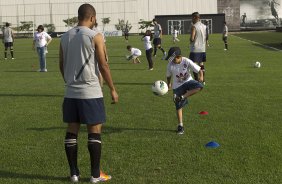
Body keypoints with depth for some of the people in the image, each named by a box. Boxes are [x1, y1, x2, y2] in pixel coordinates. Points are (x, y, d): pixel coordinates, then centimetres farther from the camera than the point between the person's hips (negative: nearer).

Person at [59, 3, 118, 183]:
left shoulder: (65, 37, 8)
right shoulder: (95, 36, -9)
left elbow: (62, 65, 15)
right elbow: (103, 65, -10)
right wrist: (113, 89, -2)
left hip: (71, 92, 5)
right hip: (91, 92, -5)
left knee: (72, 131, 9)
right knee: (94, 131, 2)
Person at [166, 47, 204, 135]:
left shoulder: (187, 61, -21)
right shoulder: (170, 65, -17)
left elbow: (199, 70, -17)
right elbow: (168, 76, 3)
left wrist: (201, 76, -35)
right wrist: (168, 84, 17)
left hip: (188, 81, 0)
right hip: (177, 86, 0)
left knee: (199, 86, -33)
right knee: (178, 106, -1)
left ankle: (183, 97, -24)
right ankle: (180, 125, 13)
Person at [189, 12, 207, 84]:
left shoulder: (194, 26, -14)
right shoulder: (204, 26, 8)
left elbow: (192, 38, -19)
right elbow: (206, 37, 13)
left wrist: (191, 40, 1)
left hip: (195, 49, -7)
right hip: (202, 49, 7)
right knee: (201, 65, 14)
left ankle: (196, 80, -5)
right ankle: (203, 80, 19)